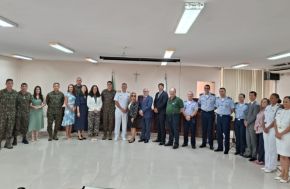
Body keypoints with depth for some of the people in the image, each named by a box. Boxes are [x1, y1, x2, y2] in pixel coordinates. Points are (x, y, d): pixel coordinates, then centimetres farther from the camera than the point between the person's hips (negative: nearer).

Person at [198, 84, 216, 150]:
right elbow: (199, 104, 18)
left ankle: (211, 144, 7)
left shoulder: (213, 96, -2)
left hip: (210, 113, -2)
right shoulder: (201, 96, 6)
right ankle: (204, 143, 17)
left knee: (210, 129, -1)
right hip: (203, 113, 2)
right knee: (204, 128, 7)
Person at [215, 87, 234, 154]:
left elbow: (232, 109, -1)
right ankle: (220, 147, 20)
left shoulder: (229, 100, -4)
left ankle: (226, 149, 5)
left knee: (226, 133, -3)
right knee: (219, 132, 9)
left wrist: (227, 114, 0)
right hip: (219, 117, 5)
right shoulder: (217, 99, 9)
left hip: (226, 117, -5)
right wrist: (218, 113, 8)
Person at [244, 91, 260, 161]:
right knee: (248, 139, 13)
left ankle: (254, 155, 8)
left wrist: (248, 122, -13)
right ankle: (249, 153, 24)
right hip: (247, 124, 8)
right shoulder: (249, 104, 13)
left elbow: (254, 116, -16)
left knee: (253, 140, 0)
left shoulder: (256, 105, -13)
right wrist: (245, 120, 5)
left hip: (252, 124, -8)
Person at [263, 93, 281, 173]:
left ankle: (272, 167, 4)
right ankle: (267, 165, 19)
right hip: (266, 129, 7)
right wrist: (264, 127, -1)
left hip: (273, 129, -7)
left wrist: (268, 128, -11)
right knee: (266, 147, 10)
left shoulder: (278, 108, -8)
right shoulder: (267, 107, 13)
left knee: (272, 148, -3)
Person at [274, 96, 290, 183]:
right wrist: (276, 132, -5)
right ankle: (282, 173, 17)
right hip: (278, 135, 6)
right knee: (281, 155, 9)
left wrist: (282, 133, -15)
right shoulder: (279, 111, 12)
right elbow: (275, 123, 9)